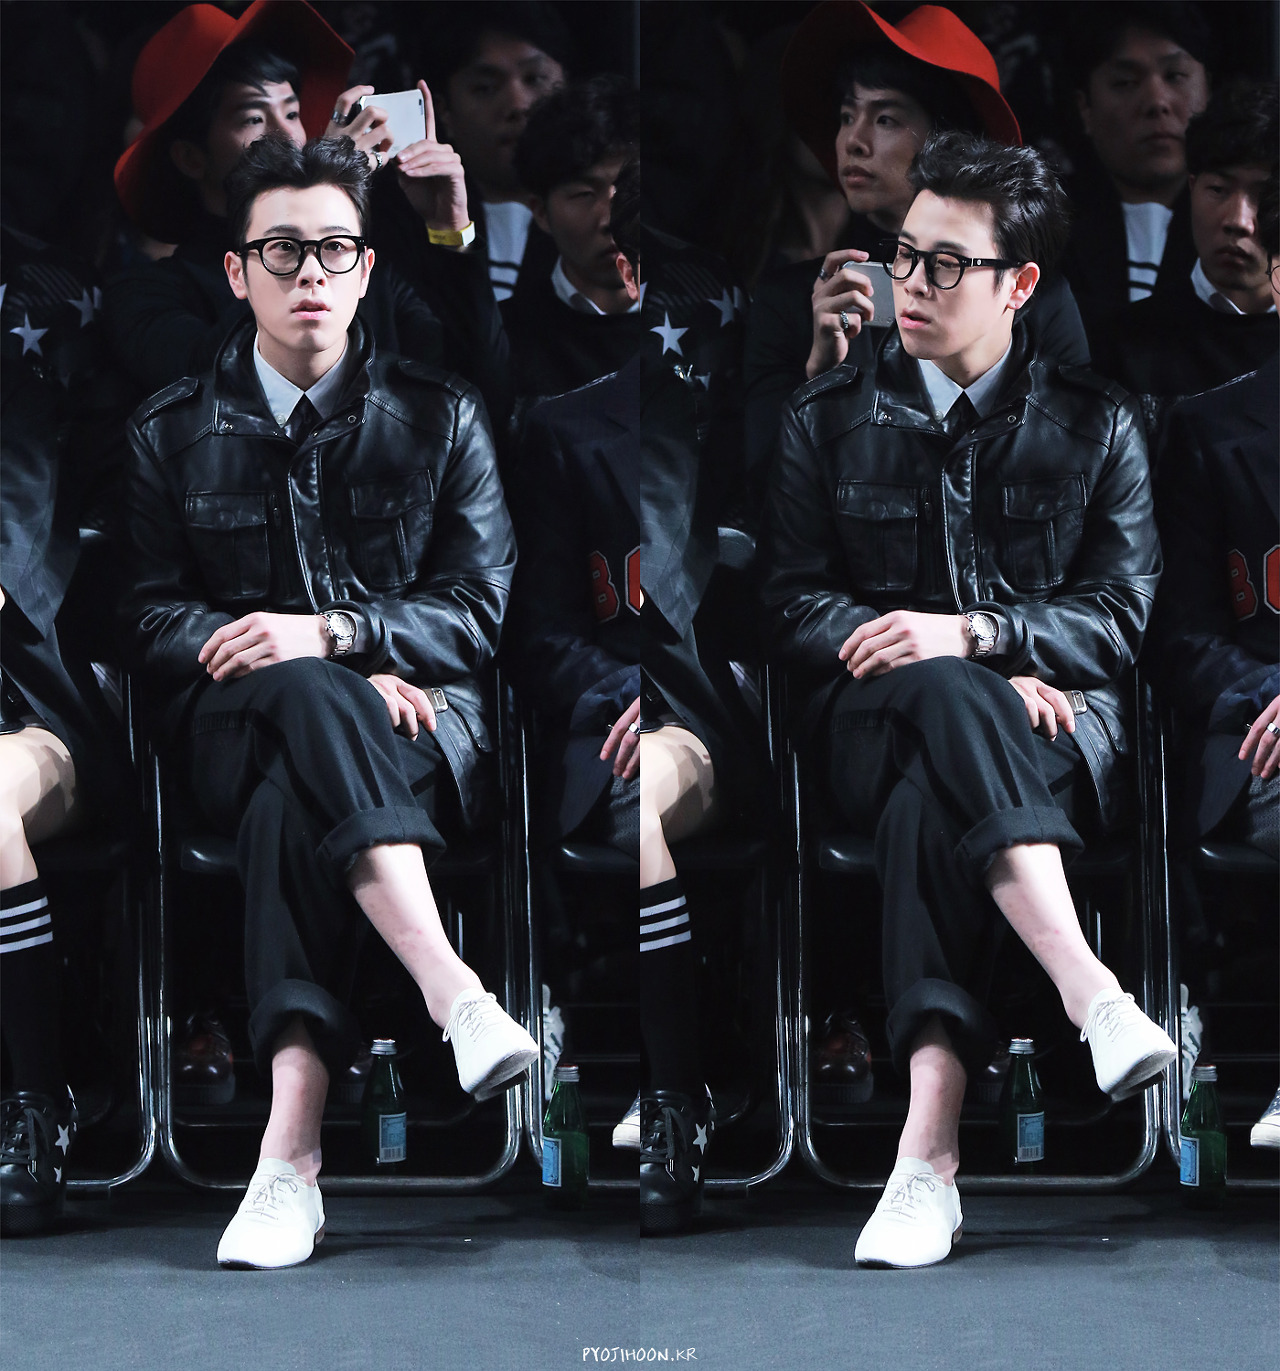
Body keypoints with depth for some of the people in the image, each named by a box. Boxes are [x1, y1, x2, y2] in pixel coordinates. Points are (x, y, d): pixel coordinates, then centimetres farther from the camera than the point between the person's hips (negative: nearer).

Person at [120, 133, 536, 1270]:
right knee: (308, 704, -38)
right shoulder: (173, 432, 11)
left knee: (291, 802, -37)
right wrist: (345, 677, -12)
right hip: (232, 726, 0)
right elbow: (153, 620, 4)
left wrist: (329, 633, -16)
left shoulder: (440, 418, 10)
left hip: (421, 718, 0)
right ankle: (458, 1002, -54)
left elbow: (480, 611, 4)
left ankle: (290, 1151, -51)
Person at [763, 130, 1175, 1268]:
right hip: (877, 717, 1)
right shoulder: (830, 418, 14)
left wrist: (967, 635, -15)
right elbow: (797, 607, 6)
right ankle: (1095, 1002, -54)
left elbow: (1118, 618, 4)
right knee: (948, 703, -39)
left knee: (930, 801, -37)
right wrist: (986, 675, -10)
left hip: (1055, 721, -1)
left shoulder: (1095, 427, 12)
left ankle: (929, 1146, -52)